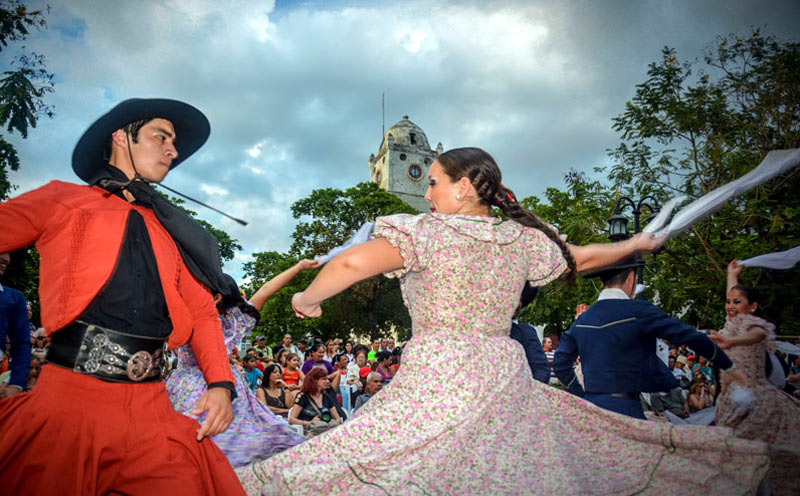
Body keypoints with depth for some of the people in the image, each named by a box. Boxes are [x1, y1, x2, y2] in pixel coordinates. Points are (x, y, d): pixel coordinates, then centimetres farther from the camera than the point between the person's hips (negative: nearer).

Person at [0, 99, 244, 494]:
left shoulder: (172, 231, 16)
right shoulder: (63, 200, 10)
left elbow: (202, 311, 12)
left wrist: (221, 383, -1)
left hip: (151, 408, 3)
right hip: (68, 397, -2)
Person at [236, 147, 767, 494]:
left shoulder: (426, 231, -8)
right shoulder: (523, 238, 9)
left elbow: (351, 263, -21)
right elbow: (583, 257, 24)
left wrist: (307, 298, -2)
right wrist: (637, 244, 43)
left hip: (436, 385, -6)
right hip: (506, 378, 7)